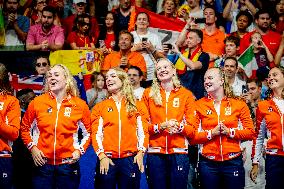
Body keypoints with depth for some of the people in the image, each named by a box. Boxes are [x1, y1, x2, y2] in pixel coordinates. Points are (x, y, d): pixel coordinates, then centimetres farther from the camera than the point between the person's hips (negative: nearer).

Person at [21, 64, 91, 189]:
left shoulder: (80, 105, 2)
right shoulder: (37, 102, 2)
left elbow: (88, 133, 12)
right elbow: (25, 128, 12)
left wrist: (79, 150, -1)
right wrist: (32, 147, 0)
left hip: (68, 165, 0)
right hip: (42, 164, 0)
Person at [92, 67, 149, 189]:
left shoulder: (137, 106, 11)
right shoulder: (100, 107, 10)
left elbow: (143, 132, 7)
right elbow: (96, 133, 3)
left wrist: (140, 152, -6)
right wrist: (101, 155, -9)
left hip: (130, 159, 0)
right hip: (107, 159, 0)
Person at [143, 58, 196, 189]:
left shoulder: (186, 94, 7)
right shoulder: (149, 94, 8)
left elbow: (193, 128, 4)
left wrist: (179, 127, -16)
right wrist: (160, 127, -13)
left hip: (179, 152, 0)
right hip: (155, 152, 0)